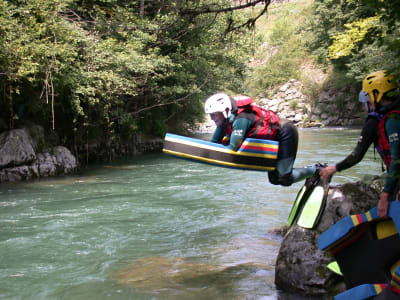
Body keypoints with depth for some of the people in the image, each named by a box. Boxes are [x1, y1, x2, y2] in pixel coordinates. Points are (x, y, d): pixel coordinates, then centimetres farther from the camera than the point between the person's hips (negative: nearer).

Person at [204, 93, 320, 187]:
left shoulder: (240, 119, -32)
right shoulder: (224, 121, -6)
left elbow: (233, 147, -35)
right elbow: (214, 143, -1)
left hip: (286, 133, -9)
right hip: (273, 138, 9)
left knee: (284, 179, -16)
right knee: (274, 179, 13)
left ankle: (316, 170, 6)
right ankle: (310, 171, 26)